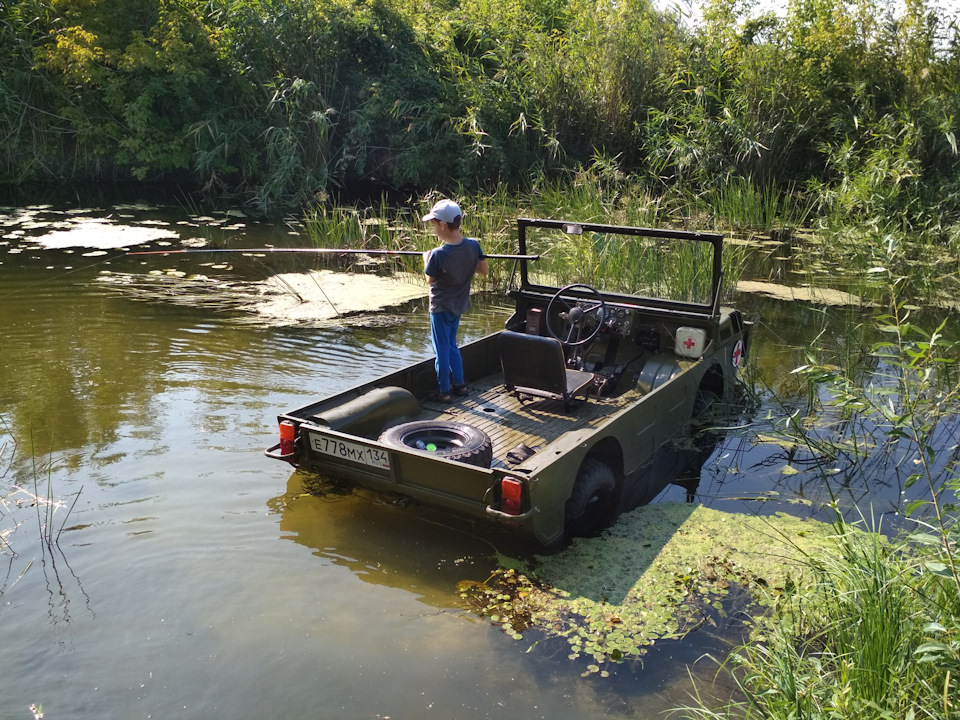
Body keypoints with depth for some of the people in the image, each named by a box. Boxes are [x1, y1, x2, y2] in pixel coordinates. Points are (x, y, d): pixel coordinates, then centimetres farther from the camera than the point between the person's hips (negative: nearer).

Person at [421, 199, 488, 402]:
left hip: (441, 307, -6)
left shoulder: (438, 254, -26)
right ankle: (459, 384, 29)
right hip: (458, 305, 6)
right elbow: (484, 270, 0)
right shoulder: (473, 245, -11)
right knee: (452, 345, 23)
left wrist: (426, 259, 4)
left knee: (442, 349, 7)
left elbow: (430, 280, -11)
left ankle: (444, 391, 16)